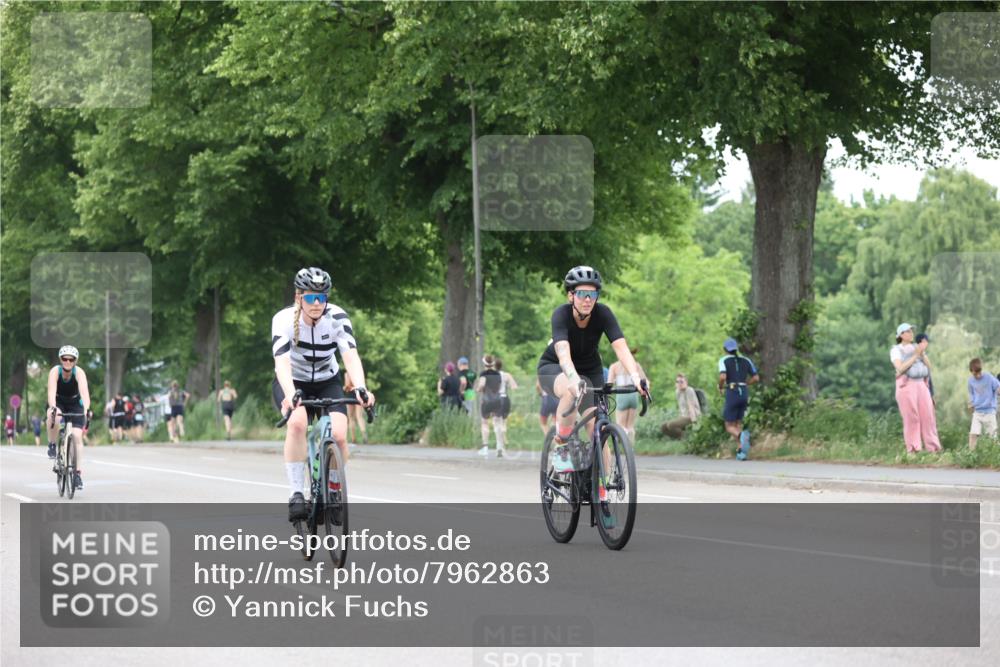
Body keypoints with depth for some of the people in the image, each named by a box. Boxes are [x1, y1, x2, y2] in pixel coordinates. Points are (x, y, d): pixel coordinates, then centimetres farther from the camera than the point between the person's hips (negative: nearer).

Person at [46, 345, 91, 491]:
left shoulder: (79, 373, -26)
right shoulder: (55, 371, -26)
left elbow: (84, 392, -40)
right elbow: (51, 391, -39)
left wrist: (86, 409, -57)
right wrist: (52, 408, -58)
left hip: (75, 404, 0)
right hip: (58, 403, 0)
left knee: (77, 436, -13)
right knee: (54, 417, -36)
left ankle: (78, 473, -8)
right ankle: (52, 446, -12)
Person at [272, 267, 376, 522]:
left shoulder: (337, 317, -20)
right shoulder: (284, 319, -24)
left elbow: (351, 356, -31)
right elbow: (282, 362, -36)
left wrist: (360, 388, -50)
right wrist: (290, 395, -55)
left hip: (327, 383, 2)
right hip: (293, 384, -2)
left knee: (339, 435, -22)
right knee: (297, 423, -33)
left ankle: (335, 494, 3)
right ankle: (296, 494, -27)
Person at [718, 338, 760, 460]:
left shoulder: (724, 360, -2)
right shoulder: (745, 360, 12)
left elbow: (722, 377, -18)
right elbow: (756, 378, 10)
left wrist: (720, 387, 3)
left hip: (732, 395, -5)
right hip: (744, 394, 5)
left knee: (730, 428, 1)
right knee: (737, 424, 20)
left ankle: (742, 436, -35)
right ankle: (740, 451, 1)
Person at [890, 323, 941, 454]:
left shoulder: (917, 348, 16)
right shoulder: (896, 351, 0)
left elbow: (928, 366, 8)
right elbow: (901, 369, -14)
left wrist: (923, 353, -9)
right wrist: (916, 355, -16)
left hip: (921, 385, 5)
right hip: (906, 385, -5)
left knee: (928, 415, -3)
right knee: (911, 418, -8)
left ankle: (933, 448, -2)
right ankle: (913, 450, -4)